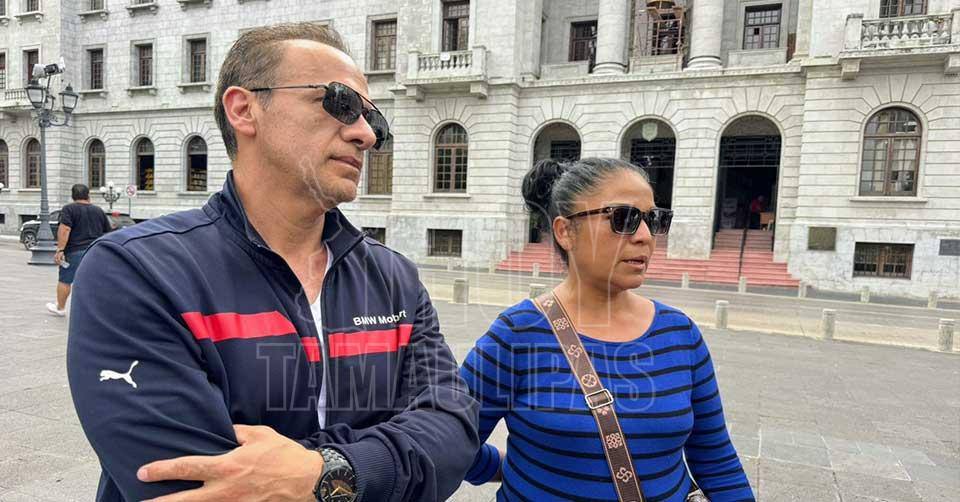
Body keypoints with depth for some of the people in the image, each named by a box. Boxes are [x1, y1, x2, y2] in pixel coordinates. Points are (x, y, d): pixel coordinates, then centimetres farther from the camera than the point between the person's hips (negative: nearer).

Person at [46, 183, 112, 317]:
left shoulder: (69, 209, -3)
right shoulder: (99, 211, 12)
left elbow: (64, 230, -16)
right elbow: (108, 233, 16)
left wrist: (60, 250, -16)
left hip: (75, 252, -4)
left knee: (64, 280, 11)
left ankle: (60, 308, 24)